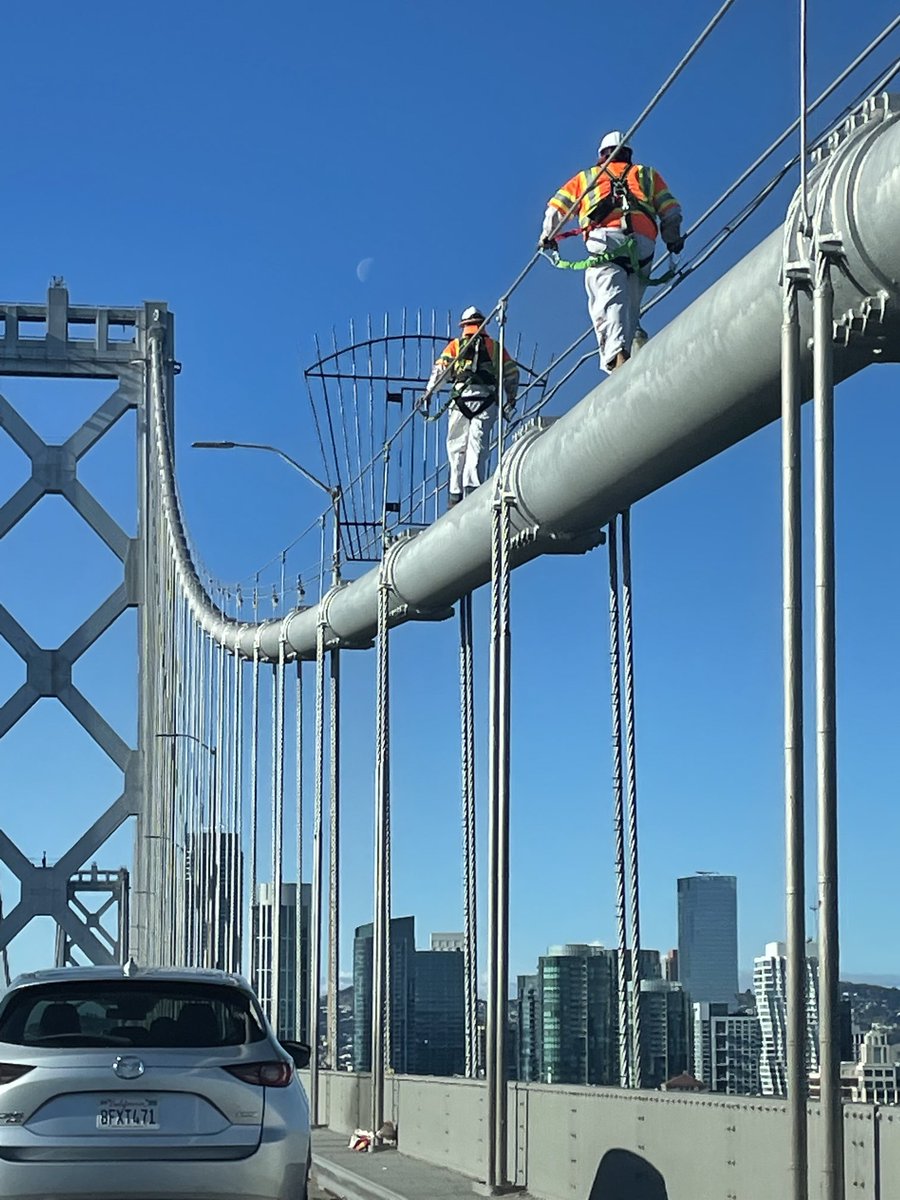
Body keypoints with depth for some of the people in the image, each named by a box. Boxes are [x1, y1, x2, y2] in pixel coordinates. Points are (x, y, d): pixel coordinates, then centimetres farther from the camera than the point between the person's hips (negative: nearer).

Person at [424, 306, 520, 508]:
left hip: (461, 399, 0)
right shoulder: (496, 347, 18)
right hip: (488, 400, 0)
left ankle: (456, 493, 3)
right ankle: (472, 484, -25)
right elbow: (512, 374, 18)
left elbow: (440, 370, 4)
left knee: (457, 447, 5)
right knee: (477, 444, -7)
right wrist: (511, 399, 30)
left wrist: (428, 393, 5)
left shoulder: (455, 345, 15)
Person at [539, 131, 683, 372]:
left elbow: (556, 208, 26)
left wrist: (547, 237, 37)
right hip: (643, 245, 2)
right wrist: (673, 240, 33)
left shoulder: (585, 177, 30)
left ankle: (616, 355, -40)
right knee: (630, 305, 8)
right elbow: (671, 211, 22)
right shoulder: (647, 175, 31)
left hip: (604, 240, -2)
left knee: (608, 302, -18)